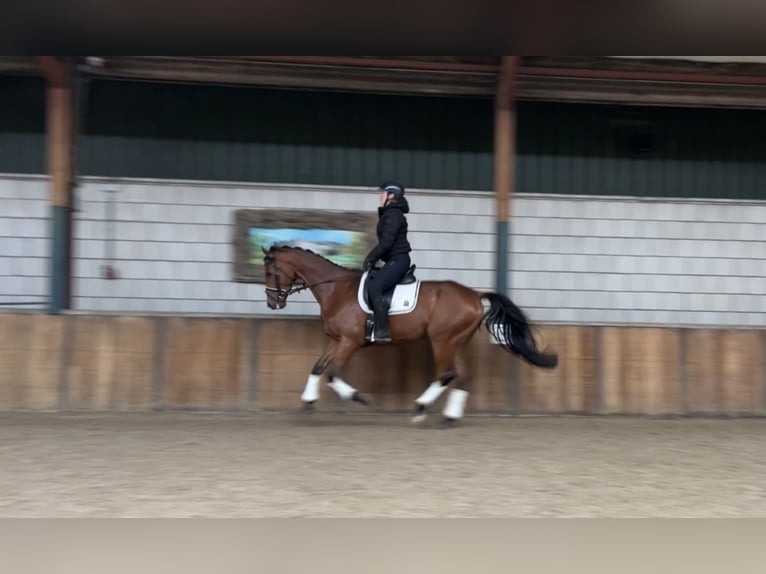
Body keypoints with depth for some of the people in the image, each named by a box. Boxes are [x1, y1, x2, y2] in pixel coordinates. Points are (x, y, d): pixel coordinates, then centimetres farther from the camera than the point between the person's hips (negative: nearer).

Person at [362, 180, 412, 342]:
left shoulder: (393, 215, -14)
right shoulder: (389, 214, 18)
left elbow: (386, 243, -21)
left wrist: (370, 259, -12)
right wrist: (371, 258, 12)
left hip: (397, 260, -11)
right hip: (395, 260, 11)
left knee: (374, 287, -25)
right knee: (372, 283, 17)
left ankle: (382, 331, -26)